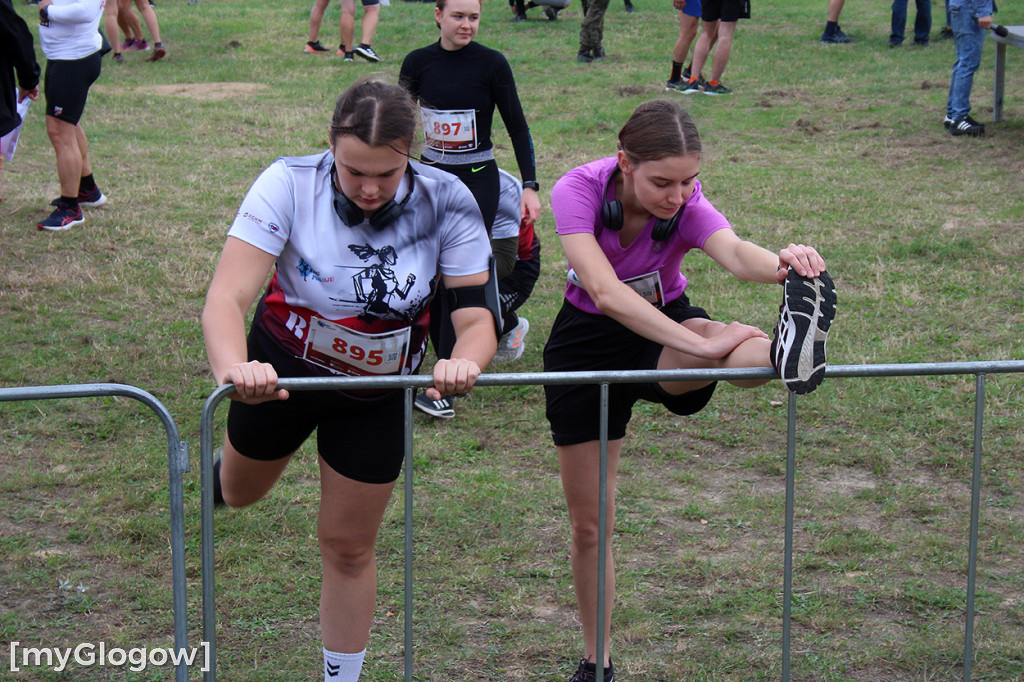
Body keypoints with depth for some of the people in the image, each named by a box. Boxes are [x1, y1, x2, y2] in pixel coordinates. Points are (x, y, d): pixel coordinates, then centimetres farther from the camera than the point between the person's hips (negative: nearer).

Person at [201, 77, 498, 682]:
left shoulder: (445, 203, -25)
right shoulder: (290, 184, -30)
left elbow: (477, 318, -25)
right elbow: (228, 297, -38)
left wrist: (465, 360, -49)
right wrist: (233, 366, -59)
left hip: (376, 394, 0)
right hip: (281, 368, 0)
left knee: (349, 547, 10)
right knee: (239, 493, 26)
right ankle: (223, 468, 64)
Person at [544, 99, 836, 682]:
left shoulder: (689, 206, -23)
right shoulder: (579, 190, -28)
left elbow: (733, 252, -45)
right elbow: (603, 290, -41)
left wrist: (783, 264, -69)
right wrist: (700, 344, -50)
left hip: (668, 331, 1)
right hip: (588, 344, -1)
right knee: (589, 523, 6)